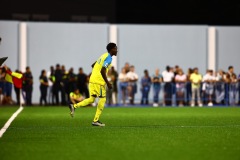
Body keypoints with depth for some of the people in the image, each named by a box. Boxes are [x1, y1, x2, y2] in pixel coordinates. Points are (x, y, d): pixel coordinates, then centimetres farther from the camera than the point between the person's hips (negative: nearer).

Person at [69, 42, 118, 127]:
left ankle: (74, 106, -4)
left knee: (91, 99, 11)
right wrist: (107, 83, -17)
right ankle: (95, 120, 3)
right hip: (99, 81, -9)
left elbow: (93, 65, 25)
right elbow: (102, 71, -21)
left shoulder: (104, 56, 18)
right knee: (102, 99, 1)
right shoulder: (108, 58, -11)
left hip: (92, 80, 9)